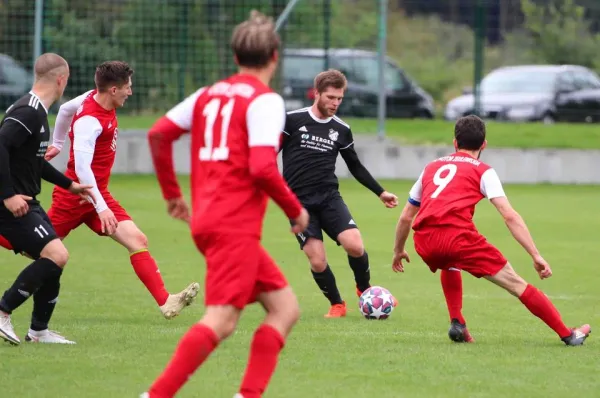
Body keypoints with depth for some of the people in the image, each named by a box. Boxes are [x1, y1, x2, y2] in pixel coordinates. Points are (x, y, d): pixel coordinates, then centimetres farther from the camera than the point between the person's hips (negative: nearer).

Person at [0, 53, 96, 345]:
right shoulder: (29, 112, -17)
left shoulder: (36, 111, 15)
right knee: (56, 255, -18)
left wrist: (69, 185, 36)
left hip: (26, 203, 10)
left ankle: (39, 330, 21)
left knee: (53, 259, 13)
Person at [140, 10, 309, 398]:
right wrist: (296, 210, -5)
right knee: (221, 320, -14)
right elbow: (262, 168, -18)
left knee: (285, 308, 11)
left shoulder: (210, 94, 16)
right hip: (236, 225, -9)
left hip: (207, 219, 9)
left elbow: (159, 134, 12)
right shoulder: (265, 100, -7)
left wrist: (173, 193, 22)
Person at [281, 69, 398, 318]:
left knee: (355, 245, -19)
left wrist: (380, 192, 17)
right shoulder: (292, 120, -3)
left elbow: (355, 166, 21)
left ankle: (364, 289, 10)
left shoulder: (342, 130, 9)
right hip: (299, 202, -2)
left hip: (329, 197, 2)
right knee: (317, 261, -14)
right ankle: (336, 305, 12)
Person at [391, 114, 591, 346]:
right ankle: (568, 335, 6)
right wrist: (536, 256, 2)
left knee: (449, 265, 40)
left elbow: (406, 216, 33)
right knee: (516, 284, 5)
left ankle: (457, 324, 25)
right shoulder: (482, 171, 15)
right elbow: (509, 216, 3)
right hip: (457, 235, -4)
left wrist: (398, 251, 48)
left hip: (423, 241, 4)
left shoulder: (431, 168, 28)